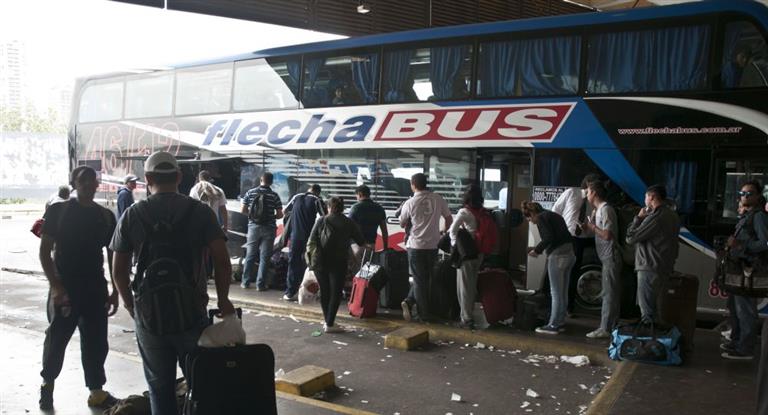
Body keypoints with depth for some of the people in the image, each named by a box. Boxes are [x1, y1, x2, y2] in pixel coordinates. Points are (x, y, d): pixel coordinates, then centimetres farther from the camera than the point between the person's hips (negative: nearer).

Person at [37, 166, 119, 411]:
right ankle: (47, 383, 32)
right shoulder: (58, 211, -4)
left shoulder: (106, 216, 6)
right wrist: (55, 286, -14)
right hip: (64, 288, -3)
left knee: (96, 342, 6)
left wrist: (115, 292, 5)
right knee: (57, 338, 7)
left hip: (95, 288, 3)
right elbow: (45, 252, -5)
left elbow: (113, 256, 9)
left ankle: (97, 392, 16)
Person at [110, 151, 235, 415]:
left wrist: (130, 304, 18)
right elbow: (222, 261, -10)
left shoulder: (132, 215, 1)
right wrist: (223, 300, 3)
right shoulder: (200, 211, -3)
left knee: (160, 388, 12)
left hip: (148, 314, 1)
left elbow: (119, 271, 3)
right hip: (192, 312, -1)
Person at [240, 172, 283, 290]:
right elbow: (280, 214, -5)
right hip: (268, 228, -2)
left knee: (250, 256, 12)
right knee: (264, 257, 4)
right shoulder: (274, 196, -4)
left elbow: (242, 210, 0)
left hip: (253, 226, 2)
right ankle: (260, 284, 5)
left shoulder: (250, 192, 0)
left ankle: (245, 282, 15)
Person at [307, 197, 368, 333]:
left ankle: (327, 320, 22)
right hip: (338, 263, -2)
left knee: (324, 291, 14)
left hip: (321, 261, 2)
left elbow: (312, 241, -1)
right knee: (335, 292, 3)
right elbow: (360, 240, 13)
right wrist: (367, 247, 33)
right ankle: (329, 324, 0)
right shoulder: (348, 223, 3)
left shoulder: (321, 221, 3)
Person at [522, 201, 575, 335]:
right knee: (563, 292, 15)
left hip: (557, 256, -9)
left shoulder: (542, 218, -6)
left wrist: (537, 250, -7)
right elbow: (566, 237, 17)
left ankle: (553, 325, 5)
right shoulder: (553, 215, 19)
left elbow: (549, 237, -20)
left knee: (556, 293, -2)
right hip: (569, 254, 9)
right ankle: (560, 322, 23)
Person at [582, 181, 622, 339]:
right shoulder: (599, 209, 15)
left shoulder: (606, 209, -15)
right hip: (608, 257, 10)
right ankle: (611, 326, 19)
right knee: (611, 293, 13)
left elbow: (607, 235, -22)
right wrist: (588, 227, 7)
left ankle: (605, 329, -6)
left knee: (609, 293, -8)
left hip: (610, 257, -10)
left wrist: (592, 226, -10)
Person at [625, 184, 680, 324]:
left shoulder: (655, 217, -19)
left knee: (647, 310, -4)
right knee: (651, 306, 20)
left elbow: (630, 237, -16)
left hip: (650, 269, -10)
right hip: (664, 268, 10)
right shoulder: (672, 215, 12)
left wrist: (638, 217, -4)